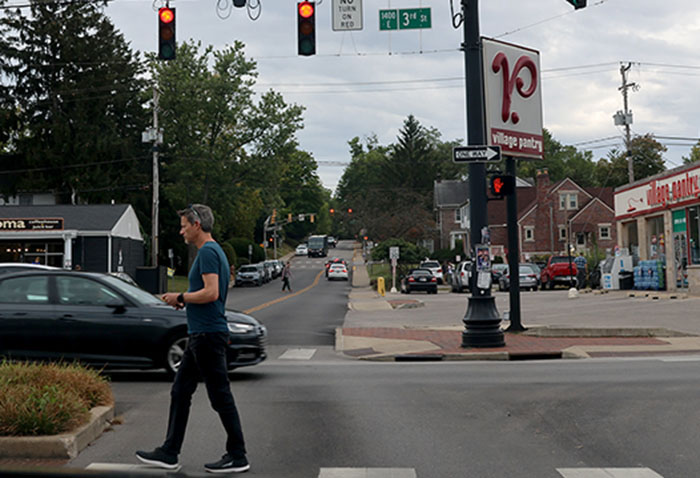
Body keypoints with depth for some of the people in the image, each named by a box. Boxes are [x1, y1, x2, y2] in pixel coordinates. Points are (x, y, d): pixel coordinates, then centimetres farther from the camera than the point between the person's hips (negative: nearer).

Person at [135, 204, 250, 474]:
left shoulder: (208, 252, -15)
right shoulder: (212, 251, 18)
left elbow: (211, 292, -25)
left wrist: (181, 297, -11)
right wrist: (183, 301, 14)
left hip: (208, 335, -11)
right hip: (200, 334, 11)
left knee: (221, 396, -3)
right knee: (180, 393, 13)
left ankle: (237, 457, 6)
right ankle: (169, 454, 19)